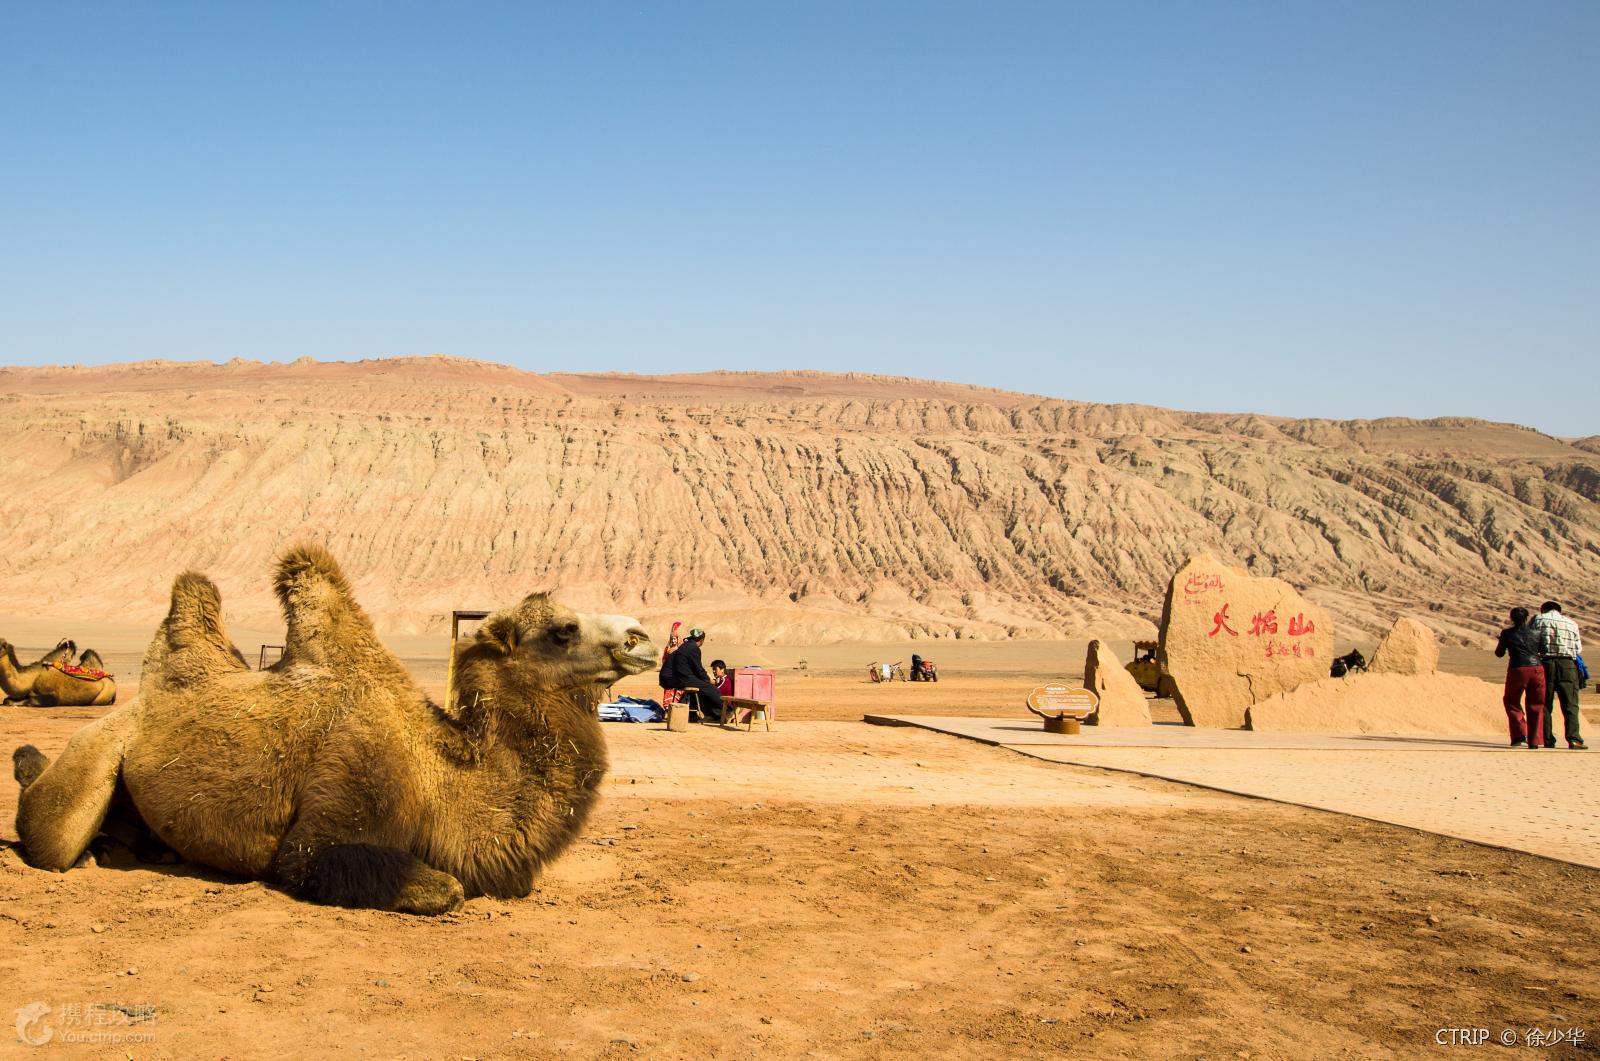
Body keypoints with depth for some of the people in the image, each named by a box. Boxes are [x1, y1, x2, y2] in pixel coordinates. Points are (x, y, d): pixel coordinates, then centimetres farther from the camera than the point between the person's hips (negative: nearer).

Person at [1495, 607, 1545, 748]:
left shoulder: (1507, 633, 3)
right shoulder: (1536, 633, 9)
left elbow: (1499, 653, 11)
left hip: (1518, 669, -2)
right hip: (1537, 668, 2)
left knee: (1511, 701, 16)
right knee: (1535, 705, 12)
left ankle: (1520, 734, 1)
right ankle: (1535, 740, 9)